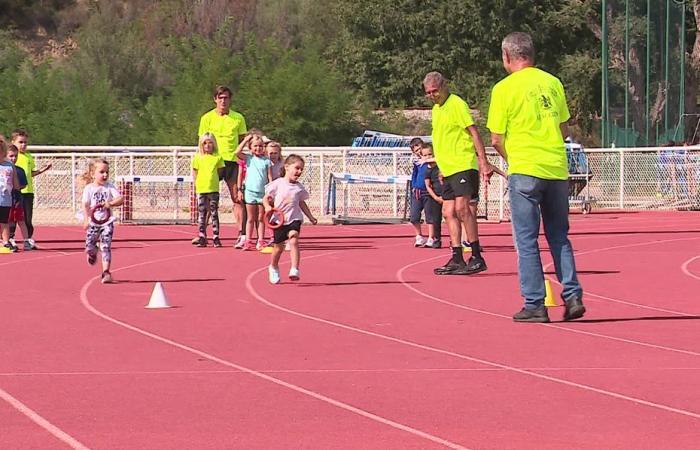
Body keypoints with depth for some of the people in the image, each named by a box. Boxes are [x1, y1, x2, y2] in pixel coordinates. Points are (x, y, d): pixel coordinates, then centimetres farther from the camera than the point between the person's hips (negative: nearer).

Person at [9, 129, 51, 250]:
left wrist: (42, 170, 9)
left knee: (28, 218, 8)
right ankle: (10, 239, 9)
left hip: (28, 191, 5)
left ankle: (28, 240, 15)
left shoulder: (29, 157, 12)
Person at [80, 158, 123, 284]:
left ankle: (106, 272, -7)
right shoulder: (89, 188, -4)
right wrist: (86, 219, -21)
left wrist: (110, 203, -27)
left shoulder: (109, 187, 0)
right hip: (93, 222, 0)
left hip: (107, 222, 0)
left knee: (106, 247, -8)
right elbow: (85, 205, -9)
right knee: (89, 247, 3)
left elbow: (120, 199, -8)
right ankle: (93, 254, 41)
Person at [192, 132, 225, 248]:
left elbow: (220, 172, 9)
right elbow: (194, 173, 7)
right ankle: (202, 238, 7)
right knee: (202, 214, 4)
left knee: (214, 213, 0)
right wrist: (198, 184, -2)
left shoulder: (217, 157, 3)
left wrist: (213, 180, 0)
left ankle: (216, 238, 2)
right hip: (201, 189, 1)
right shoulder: (197, 157, 3)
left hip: (213, 189, 0)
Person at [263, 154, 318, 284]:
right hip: (279, 220, -1)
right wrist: (267, 206, -20)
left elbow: (302, 203, 18)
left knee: (294, 241, -21)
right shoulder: (278, 184, -4)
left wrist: (311, 217, 18)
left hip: (294, 219, 1)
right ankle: (273, 268, 36)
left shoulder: (299, 187, 6)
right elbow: (265, 199, 0)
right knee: (278, 247, 9)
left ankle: (294, 270, -26)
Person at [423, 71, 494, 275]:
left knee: (462, 208, -16)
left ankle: (476, 257, -13)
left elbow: (473, 132, -12)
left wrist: (483, 162, -19)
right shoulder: (436, 109, 18)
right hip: (448, 169, 9)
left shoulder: (456, 104, -8)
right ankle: (457, 259, 6)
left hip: (463, 165, -9)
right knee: (449, 212, 5)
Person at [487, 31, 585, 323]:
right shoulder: (553, 83, 8)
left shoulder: (504, 88, -5)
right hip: (557, 169, 4)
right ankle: (573, 296, 6)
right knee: (559, 237, 13)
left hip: (525, 170, -4)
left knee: (526, 240, 2)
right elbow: (564, 130, 15)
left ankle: (535, 305, 0)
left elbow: (496, 140, -3)